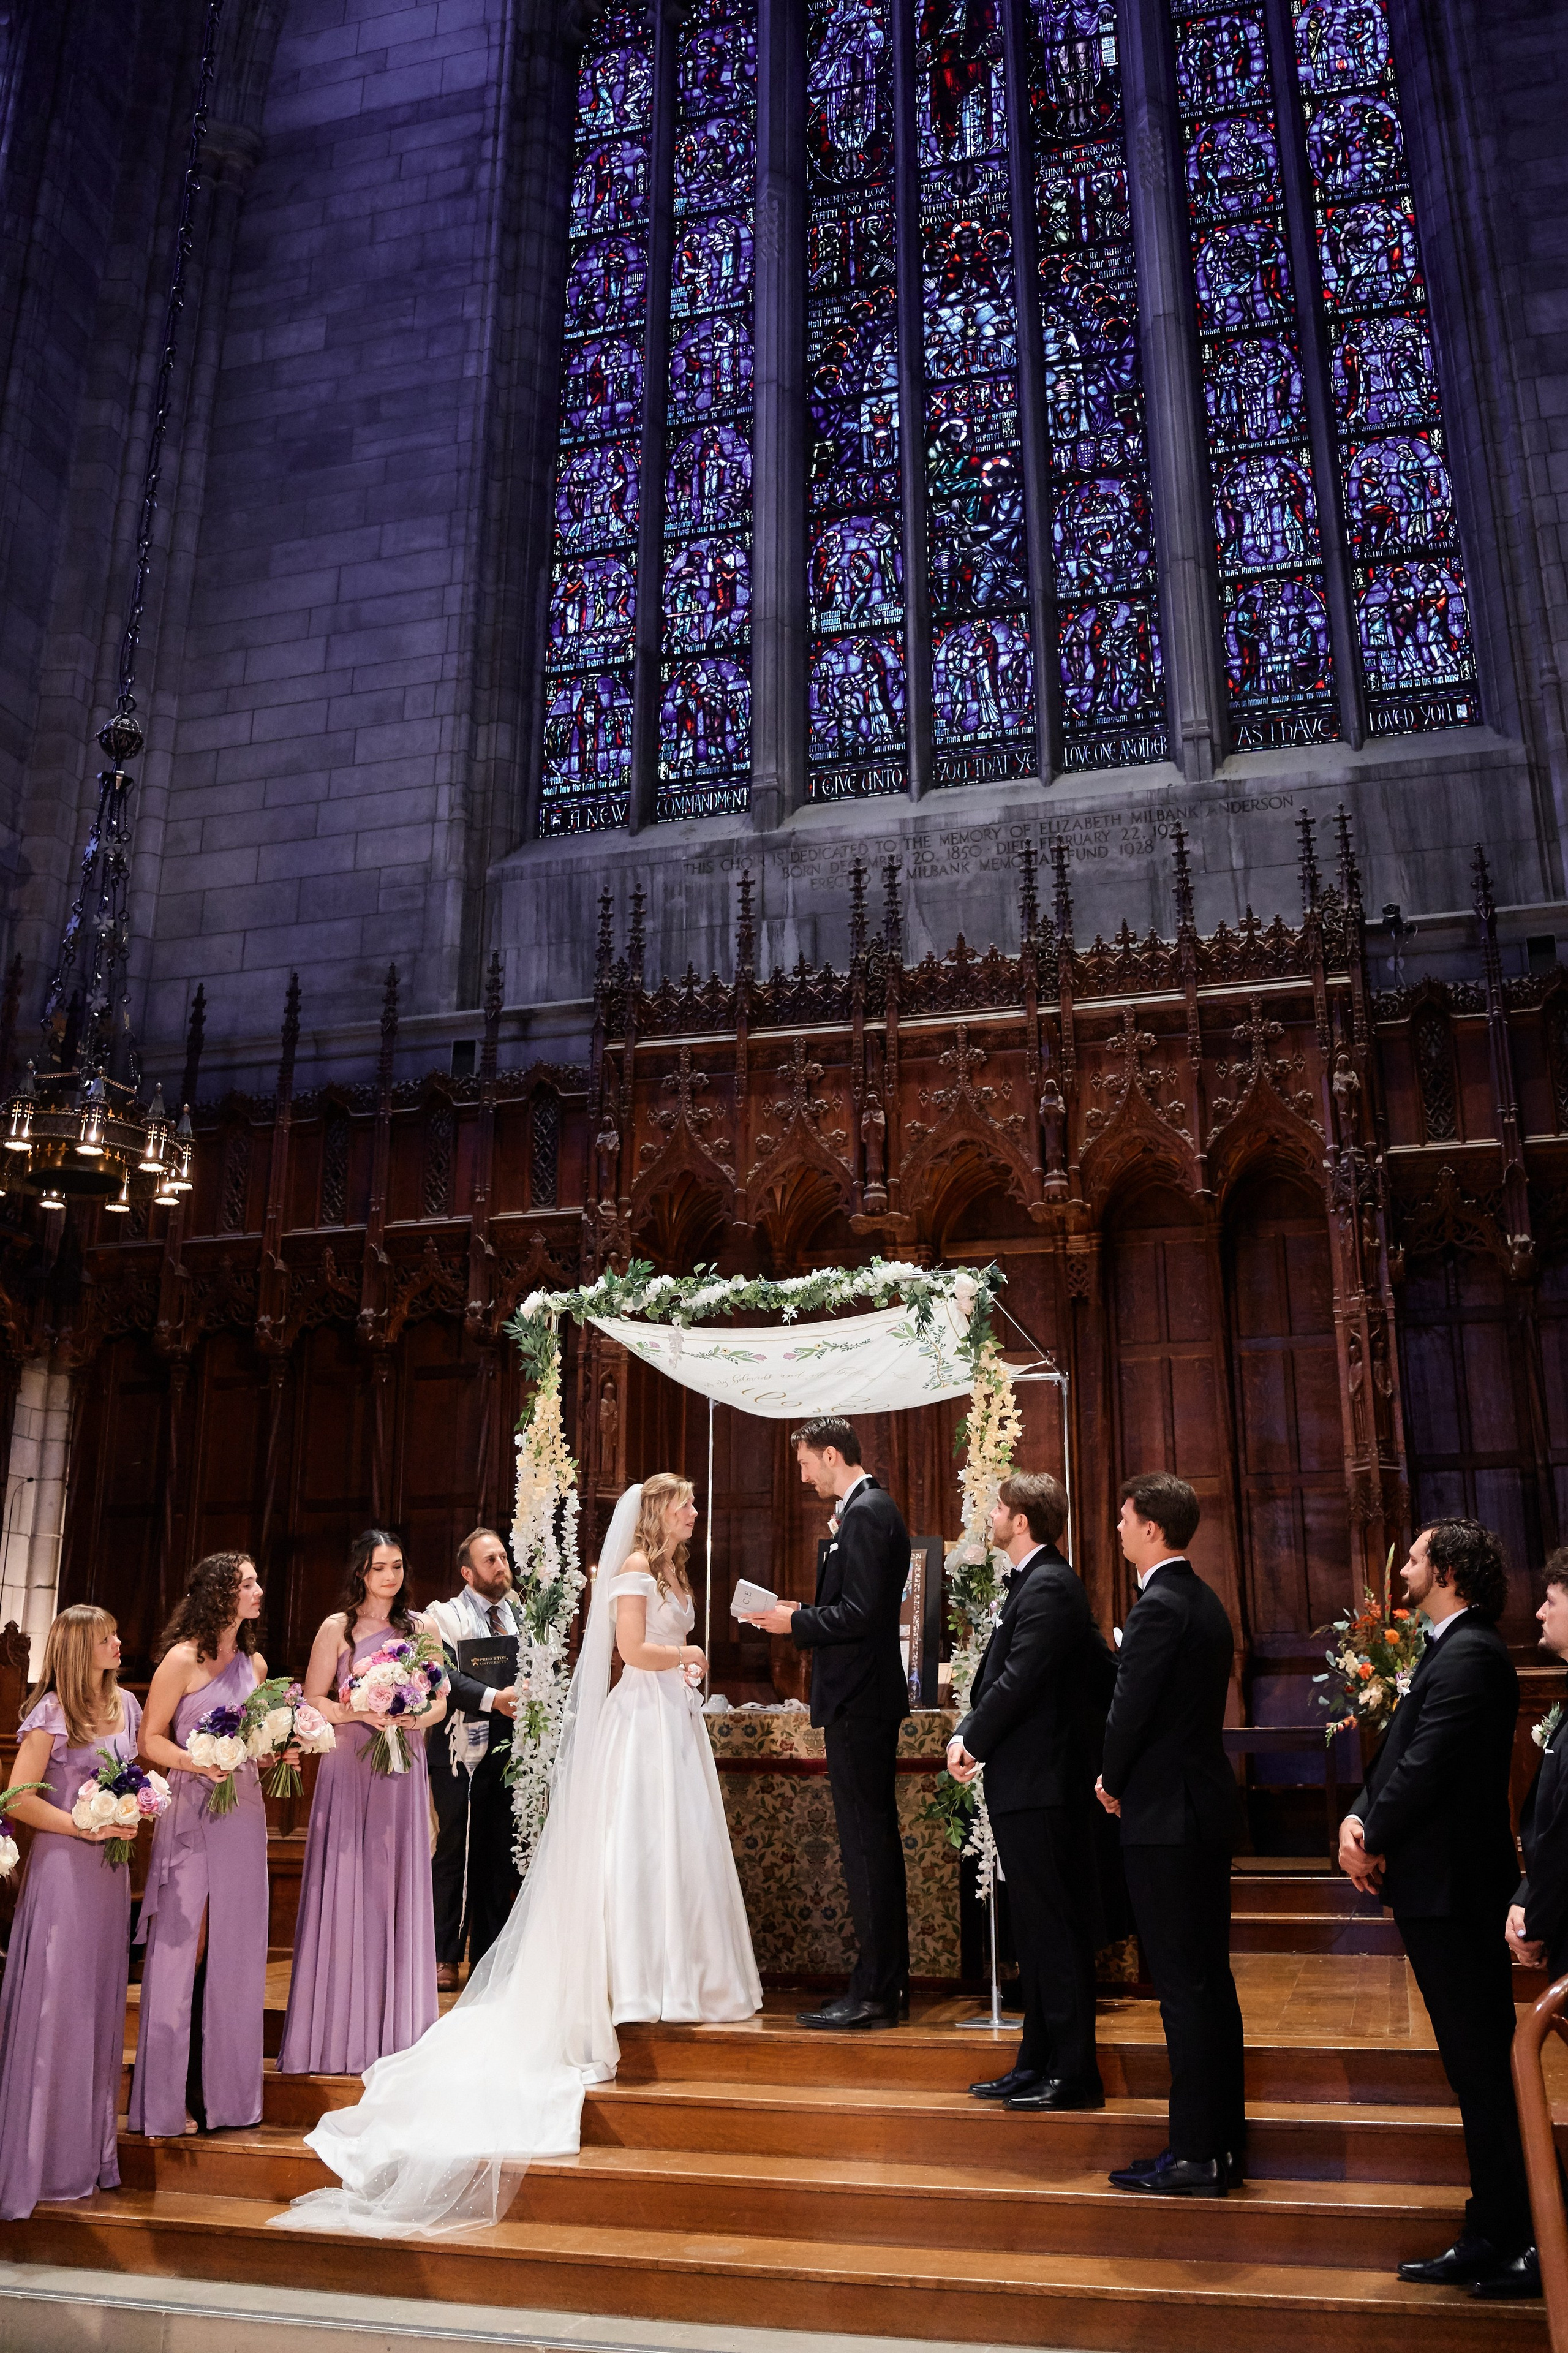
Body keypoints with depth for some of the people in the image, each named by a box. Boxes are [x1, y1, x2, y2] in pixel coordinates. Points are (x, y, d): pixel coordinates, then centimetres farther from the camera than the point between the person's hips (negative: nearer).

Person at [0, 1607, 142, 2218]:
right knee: (54, 2004, 0)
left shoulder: (124, 1704, 8)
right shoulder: (52, 1713, -11)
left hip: (110, 1869, 6)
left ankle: (89, 2151, 22)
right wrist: (87, 1828, -14)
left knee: (99, 2003, 11)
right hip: (63, 1868, -6)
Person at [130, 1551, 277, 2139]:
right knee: (184, 1949, -2)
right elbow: (150, 1738, -6)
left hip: (243, 1810, 6)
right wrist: (199, 1763, -20)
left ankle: (225, 2089, 19)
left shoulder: (254, 1663, 12)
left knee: (234, 1950, 9)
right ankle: (170, 2098, 10)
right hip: (192, 1810, -6)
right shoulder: (183, 1658, -6)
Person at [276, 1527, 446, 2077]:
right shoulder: (337, 1628, 2)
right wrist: (364, 1712, -16)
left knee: (399, 1891, 4)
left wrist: (414, 1718, -11)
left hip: (403, 1771, 2)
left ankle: (393, 2030, 14)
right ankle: (338, 2036, 8)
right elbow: (313, 1701, -1)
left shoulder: (418, 1627, 9)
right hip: (349, 1768, -2)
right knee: (345, 1890, -1)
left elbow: (440, 1701, 9)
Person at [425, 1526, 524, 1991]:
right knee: (456, 1854, -1)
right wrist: (493, 1699, -22)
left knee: (502, 1857, 7)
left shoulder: (520, 1616, 15)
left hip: (509, 1751, 5)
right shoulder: (444, 1616, 0)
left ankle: (490, 1957, 16)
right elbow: (444, 1675, -13)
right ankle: (445, 1958, 10)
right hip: (462, 1751, -4)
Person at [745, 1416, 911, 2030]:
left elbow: (861, 1614, -22)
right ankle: (887, 1986, 22)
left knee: (866, 1845, -5)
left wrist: (795, 1622, -12)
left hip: (858, 1703, -11)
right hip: (867, 1700, 11)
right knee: (876, 1842, 14)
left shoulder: (866, 1514, -15)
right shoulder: (871, 1509, 16)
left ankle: (872, 1993, 0)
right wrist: (803, 1616, 9)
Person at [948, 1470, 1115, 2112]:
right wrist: (968, 1734, 5)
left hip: (1037, 1783, -10)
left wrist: (971, 1741, -10)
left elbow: (1018, 1681, -21)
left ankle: (1073, 2075, 6)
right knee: (1037, 1935, 15)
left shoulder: (1048, 1588, -16)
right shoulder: (1034, 1583, 16)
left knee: (1054, 1932, -3)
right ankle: (1038, 2064, 24)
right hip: (1024, 1783, 10)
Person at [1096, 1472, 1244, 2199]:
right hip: (1207, 1808, 10)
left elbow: (1130, 1710, -19)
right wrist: (1127, 1777, 14)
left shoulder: (1158, 1606, -18)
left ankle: (1194, 2155, 5)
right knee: (1211, 1981, 14)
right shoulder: (1205, 1602, 12)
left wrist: (1112, 1783, -1)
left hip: (1165, 1814, -10)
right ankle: (1224, 2145, 23)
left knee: (1183, 1988, -3)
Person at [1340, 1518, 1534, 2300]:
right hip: (1440, 1887, 10)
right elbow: (1402, 1757, 12)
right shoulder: (1450, 1650, 14)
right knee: (1479, 2068, 16)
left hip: (1453, 1890, -10)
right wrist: (1359, 1817, -4)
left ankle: (1511, 2246, 9)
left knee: (1484, 2068, -1)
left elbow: (1427, 1765, -23)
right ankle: (1491, 2241, 26)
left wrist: (1374, 1841, -9)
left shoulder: (1468, 1655, -18)